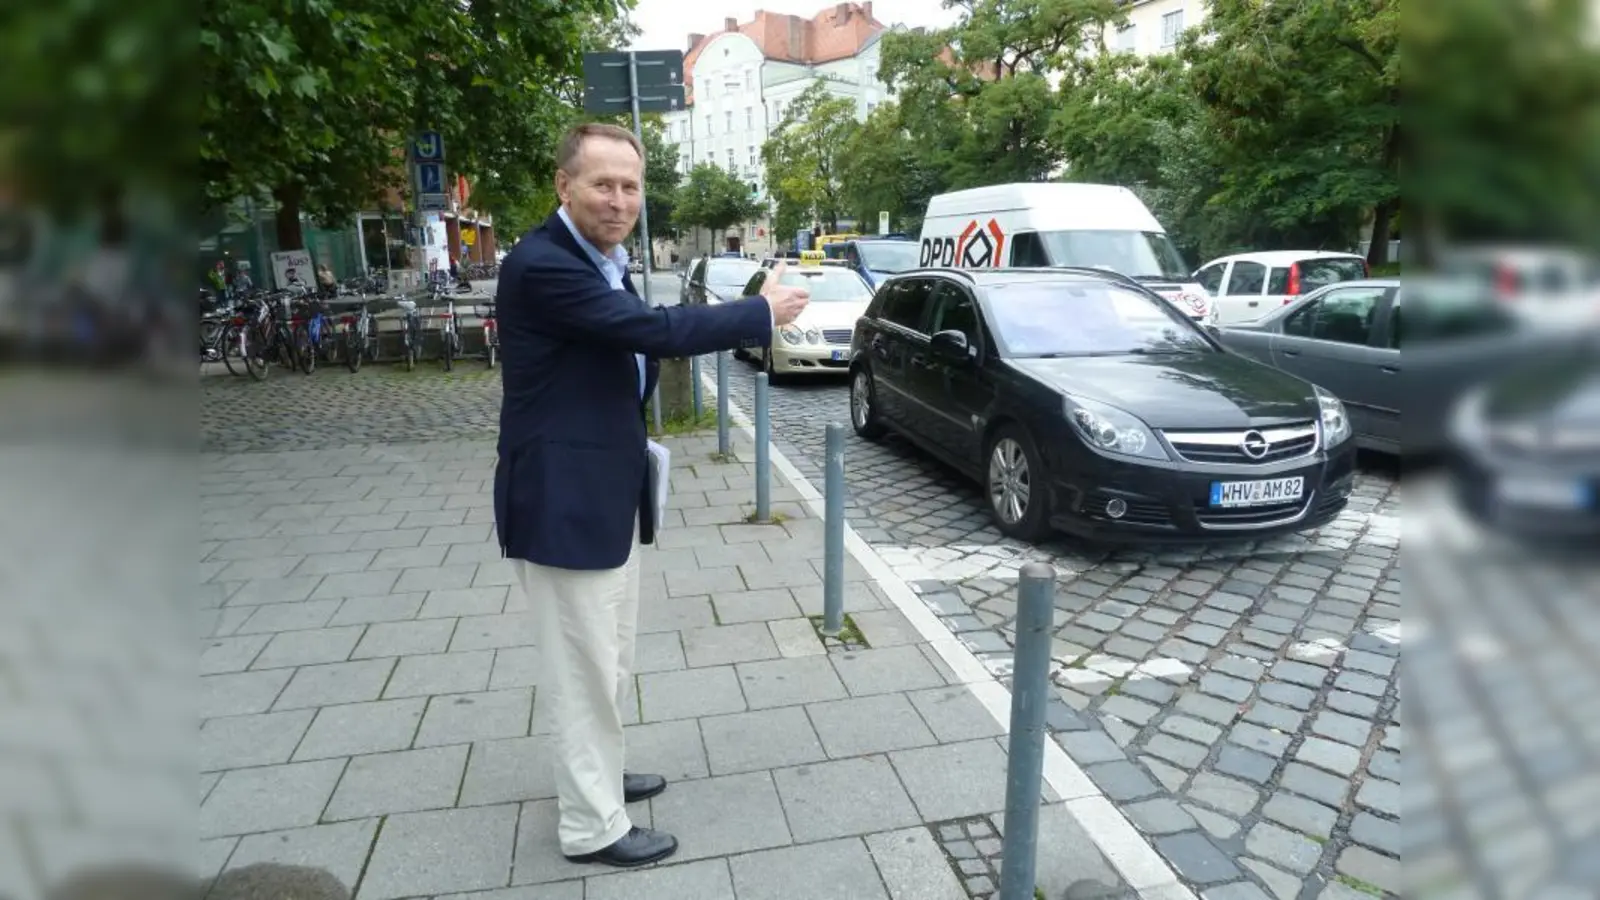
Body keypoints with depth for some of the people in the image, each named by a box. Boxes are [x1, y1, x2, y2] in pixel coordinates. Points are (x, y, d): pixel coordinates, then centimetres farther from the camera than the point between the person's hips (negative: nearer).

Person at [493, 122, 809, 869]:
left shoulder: (603, 263, 12)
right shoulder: (541, 264, -20)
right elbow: (654, 329, -26)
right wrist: (762, 312, -15)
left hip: (608, 491, 10)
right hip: (564, 498, -10)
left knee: (608, 660, 22)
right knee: (584, 669, 4)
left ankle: (594, 777, 42)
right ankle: (591, 826, 21)